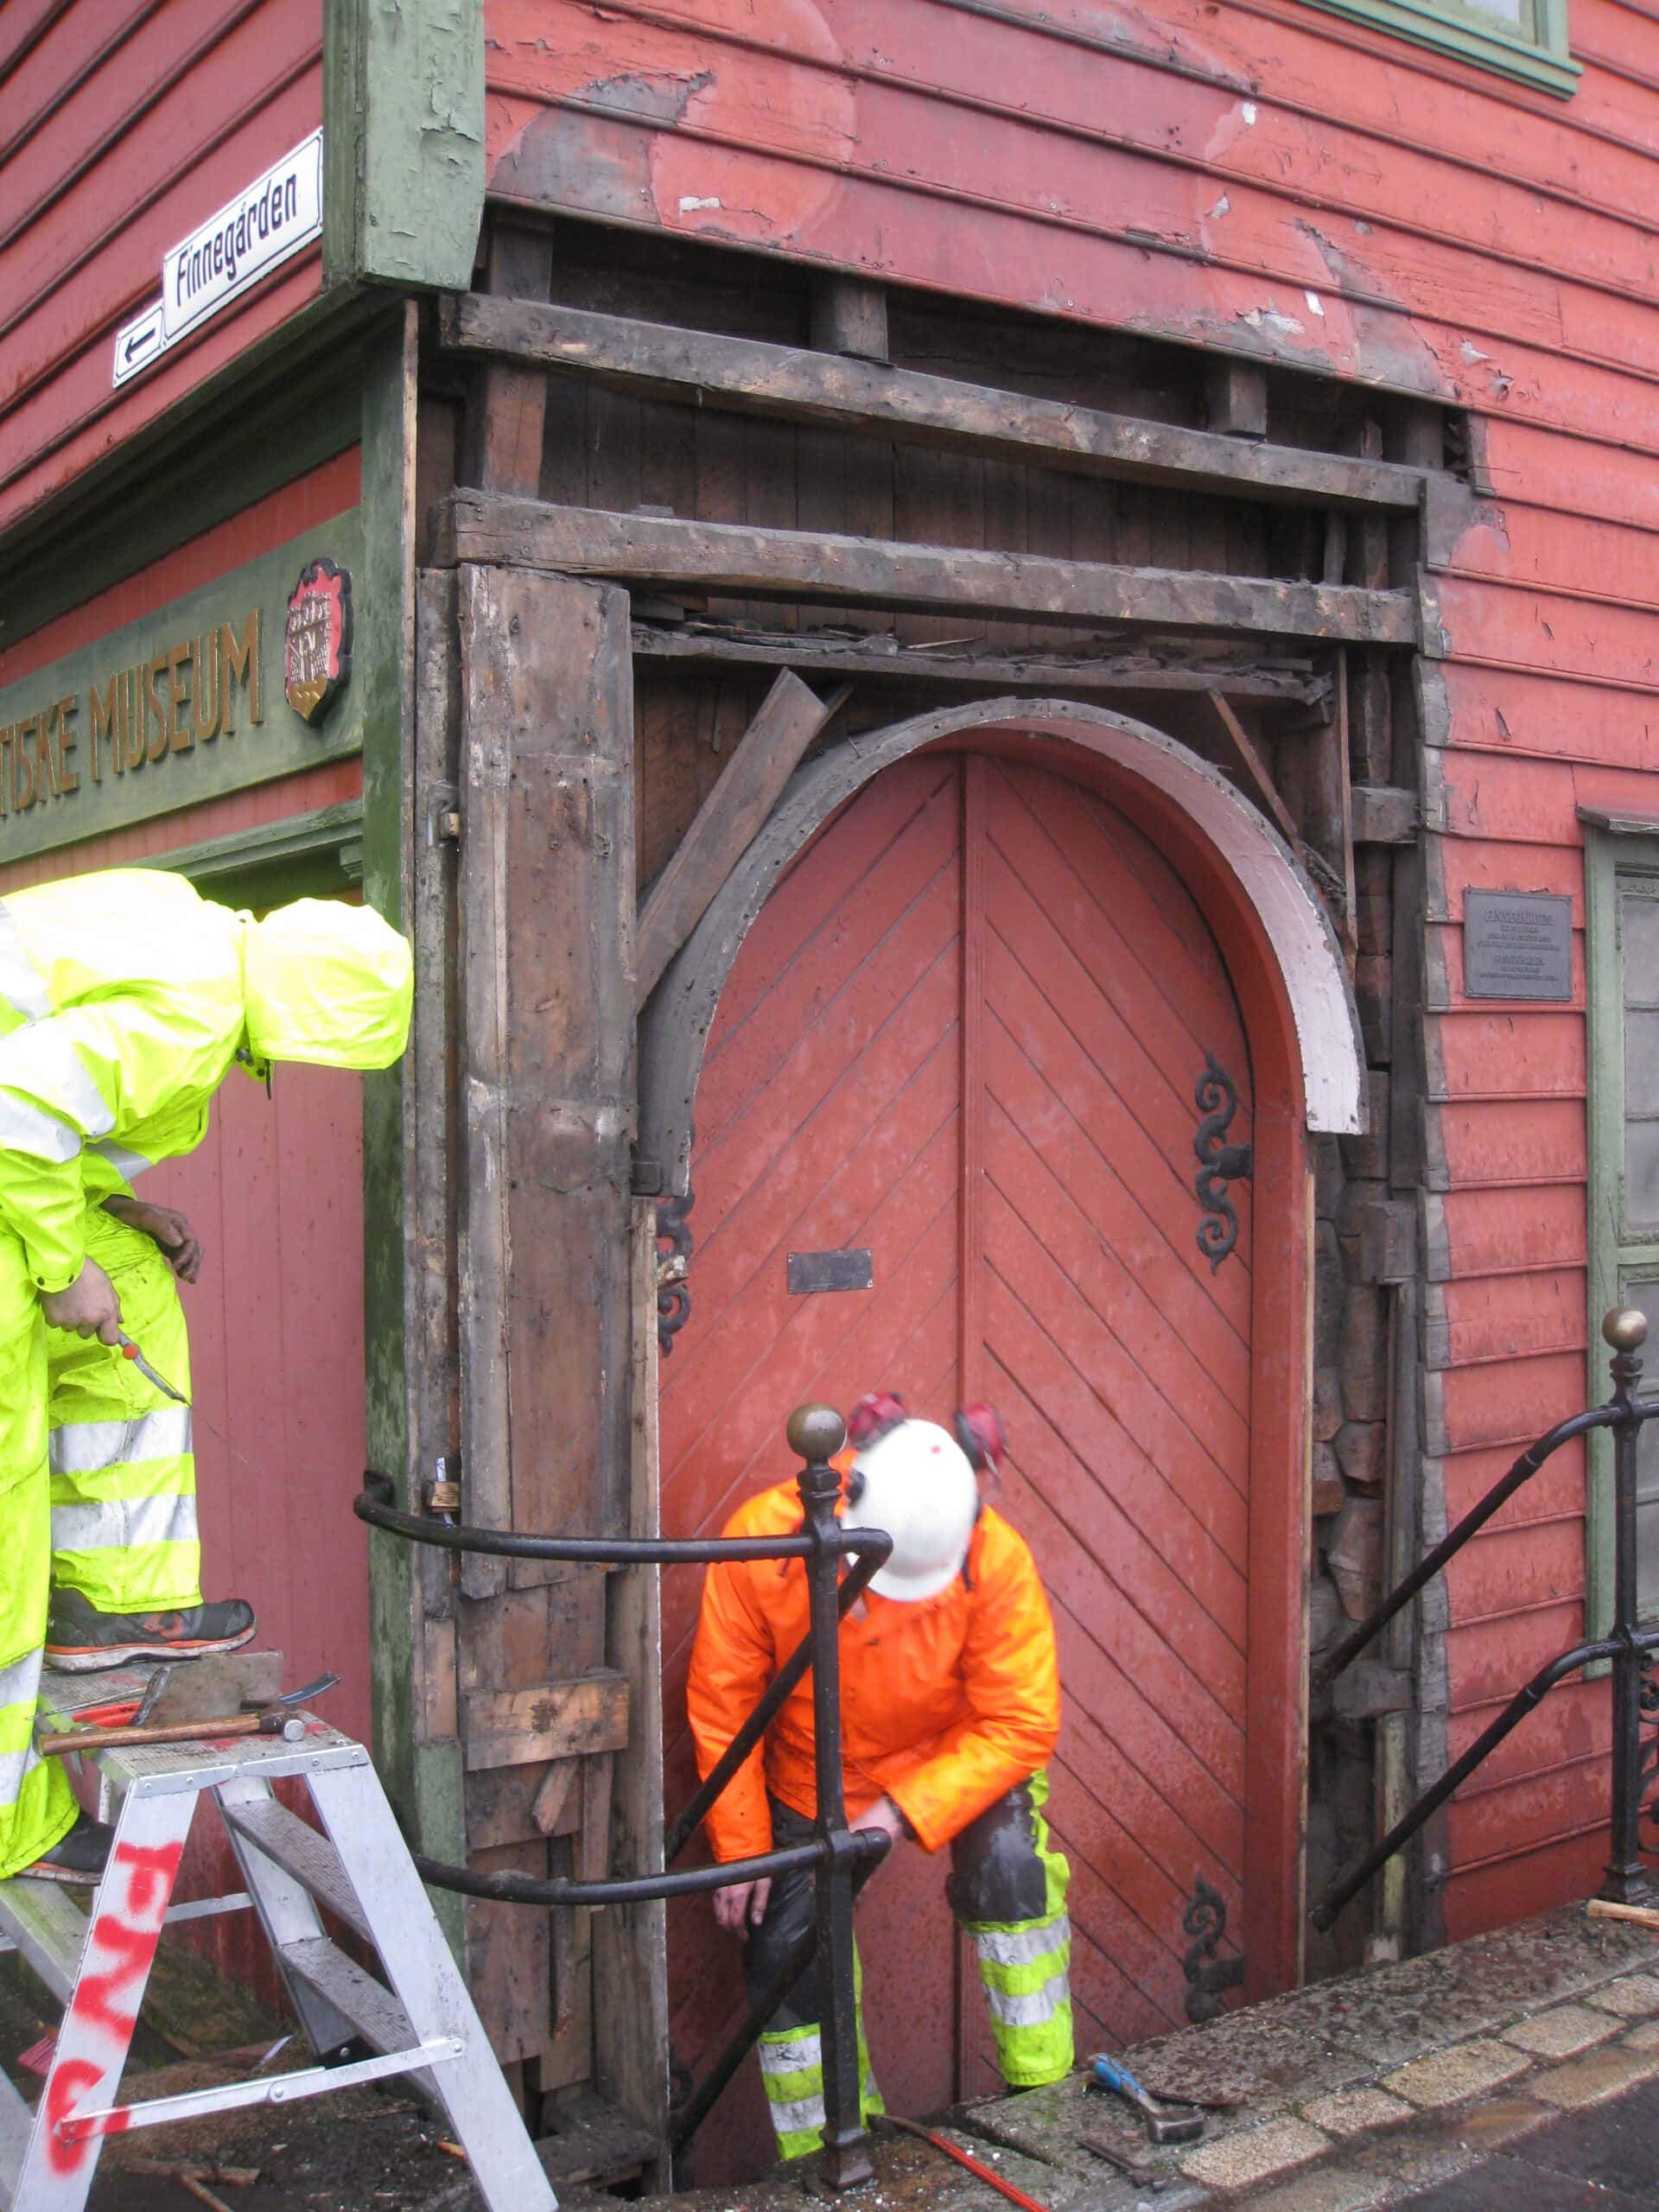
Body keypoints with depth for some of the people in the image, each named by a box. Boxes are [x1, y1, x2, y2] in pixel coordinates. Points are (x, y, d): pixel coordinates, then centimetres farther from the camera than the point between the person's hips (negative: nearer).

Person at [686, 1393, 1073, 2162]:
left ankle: (1044, 2097, -11)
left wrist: (904, 1810, -33)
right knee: (785, 1956, 0)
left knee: (1009, 1866, -27)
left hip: (956, 1760, -1)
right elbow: (720, 1706, -16)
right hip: (807, 1779, 2)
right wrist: (741, 1845, -12)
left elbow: (1021, 1724, -24)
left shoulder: (996, 1558, -31)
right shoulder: (763, 1537, -29)